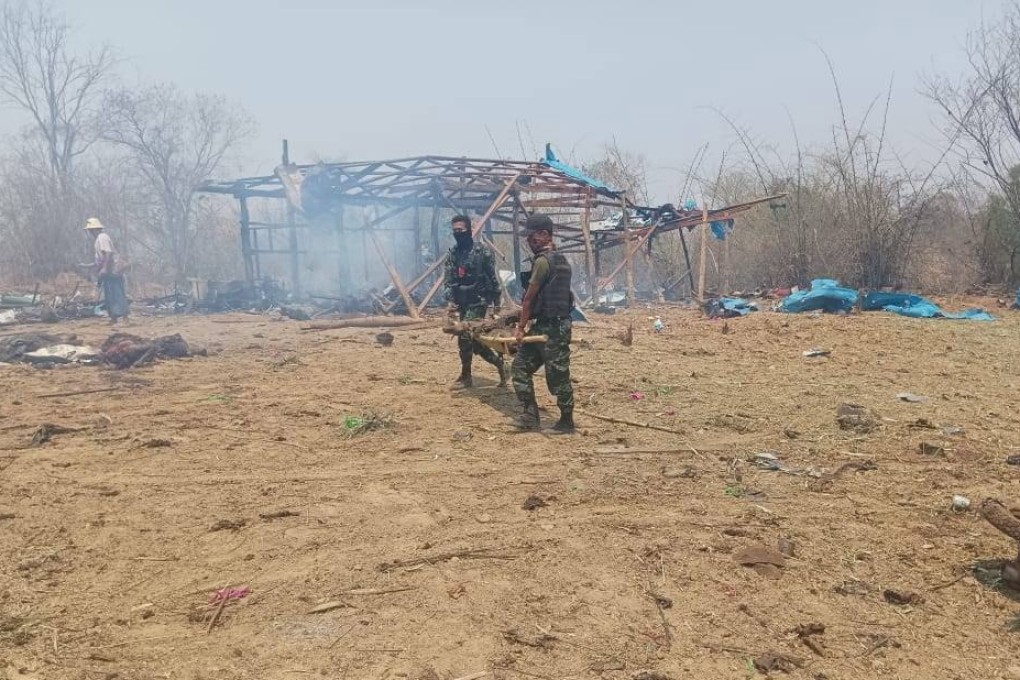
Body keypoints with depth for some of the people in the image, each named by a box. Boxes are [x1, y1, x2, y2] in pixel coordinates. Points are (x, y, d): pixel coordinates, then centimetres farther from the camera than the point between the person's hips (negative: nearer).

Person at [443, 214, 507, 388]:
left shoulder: (483, 251, -7)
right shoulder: (453, 253, 8)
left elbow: (493, 278, -4)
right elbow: (449, 279, 5)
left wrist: (496, 303, -3)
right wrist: (450, 300, -9)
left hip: (478, 301, -6)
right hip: (461, 302, 6)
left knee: (465, 336, -11)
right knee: (473, 338, 7)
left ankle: (466, 376, 3)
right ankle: (499, 362, 25)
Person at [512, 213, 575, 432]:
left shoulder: (543, 260, -15)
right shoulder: (561, 260, 14)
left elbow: (529, 297, -12)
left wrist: (521, 327, -4)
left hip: (550, 328, -10)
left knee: (557, 377, 1)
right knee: (520, 367, 11)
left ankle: (567, 421, 14)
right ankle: (531, 416, 12)